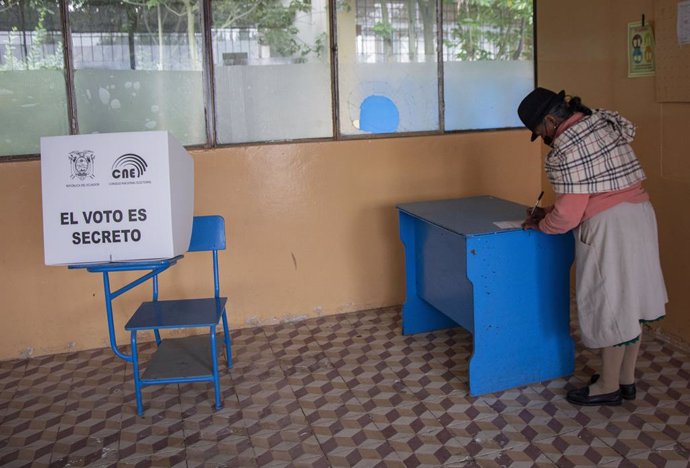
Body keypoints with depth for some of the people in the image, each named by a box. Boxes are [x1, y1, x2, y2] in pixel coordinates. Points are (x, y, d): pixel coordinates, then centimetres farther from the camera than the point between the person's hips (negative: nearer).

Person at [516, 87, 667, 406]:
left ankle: (609, 387, 18)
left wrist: (540, 225, 2)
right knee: (630, 298, 15)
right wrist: (549, 211, 16)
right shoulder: (602, 121, 13)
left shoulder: (566, 148, -17)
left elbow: (568, 214, -17)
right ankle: (627, 379, 28)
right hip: (639, 213, 9)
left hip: (609, 227, -9)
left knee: (609, 303, 3)